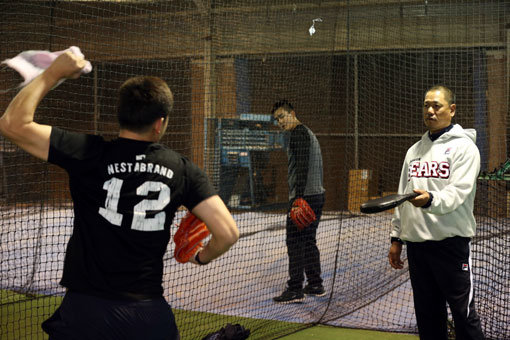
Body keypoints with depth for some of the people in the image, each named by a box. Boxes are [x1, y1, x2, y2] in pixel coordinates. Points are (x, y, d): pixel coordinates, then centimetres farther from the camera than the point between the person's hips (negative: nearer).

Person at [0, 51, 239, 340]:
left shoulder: (90, 154, -8)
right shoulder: (182, 170, -1)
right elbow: (228, 232, -5)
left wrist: (54, 73, 3)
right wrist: (202, 257, 17)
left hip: (84, 314, -2)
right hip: (150, 313, 2)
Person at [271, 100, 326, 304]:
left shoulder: (298, 133, -10)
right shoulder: (309, 134, 22)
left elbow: (302, 166, -21)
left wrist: (299, 196, -26)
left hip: (303, 197, -10)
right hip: (317, 195, 10)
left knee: (295, 243, -8)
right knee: (309, 241, 15)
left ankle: (295, 290, -9)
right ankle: (315, 285, 19)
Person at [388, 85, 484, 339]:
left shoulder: (464, 146, -2)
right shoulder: (414, 150, 19)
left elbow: (459, 191, -16)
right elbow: (402, 197, 22)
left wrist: (431, 200, -35)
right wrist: (397, 238, 17)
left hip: (451, 240, -6)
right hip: (416, 242, 6)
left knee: (463, 312, -6)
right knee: (427, 314, 10)